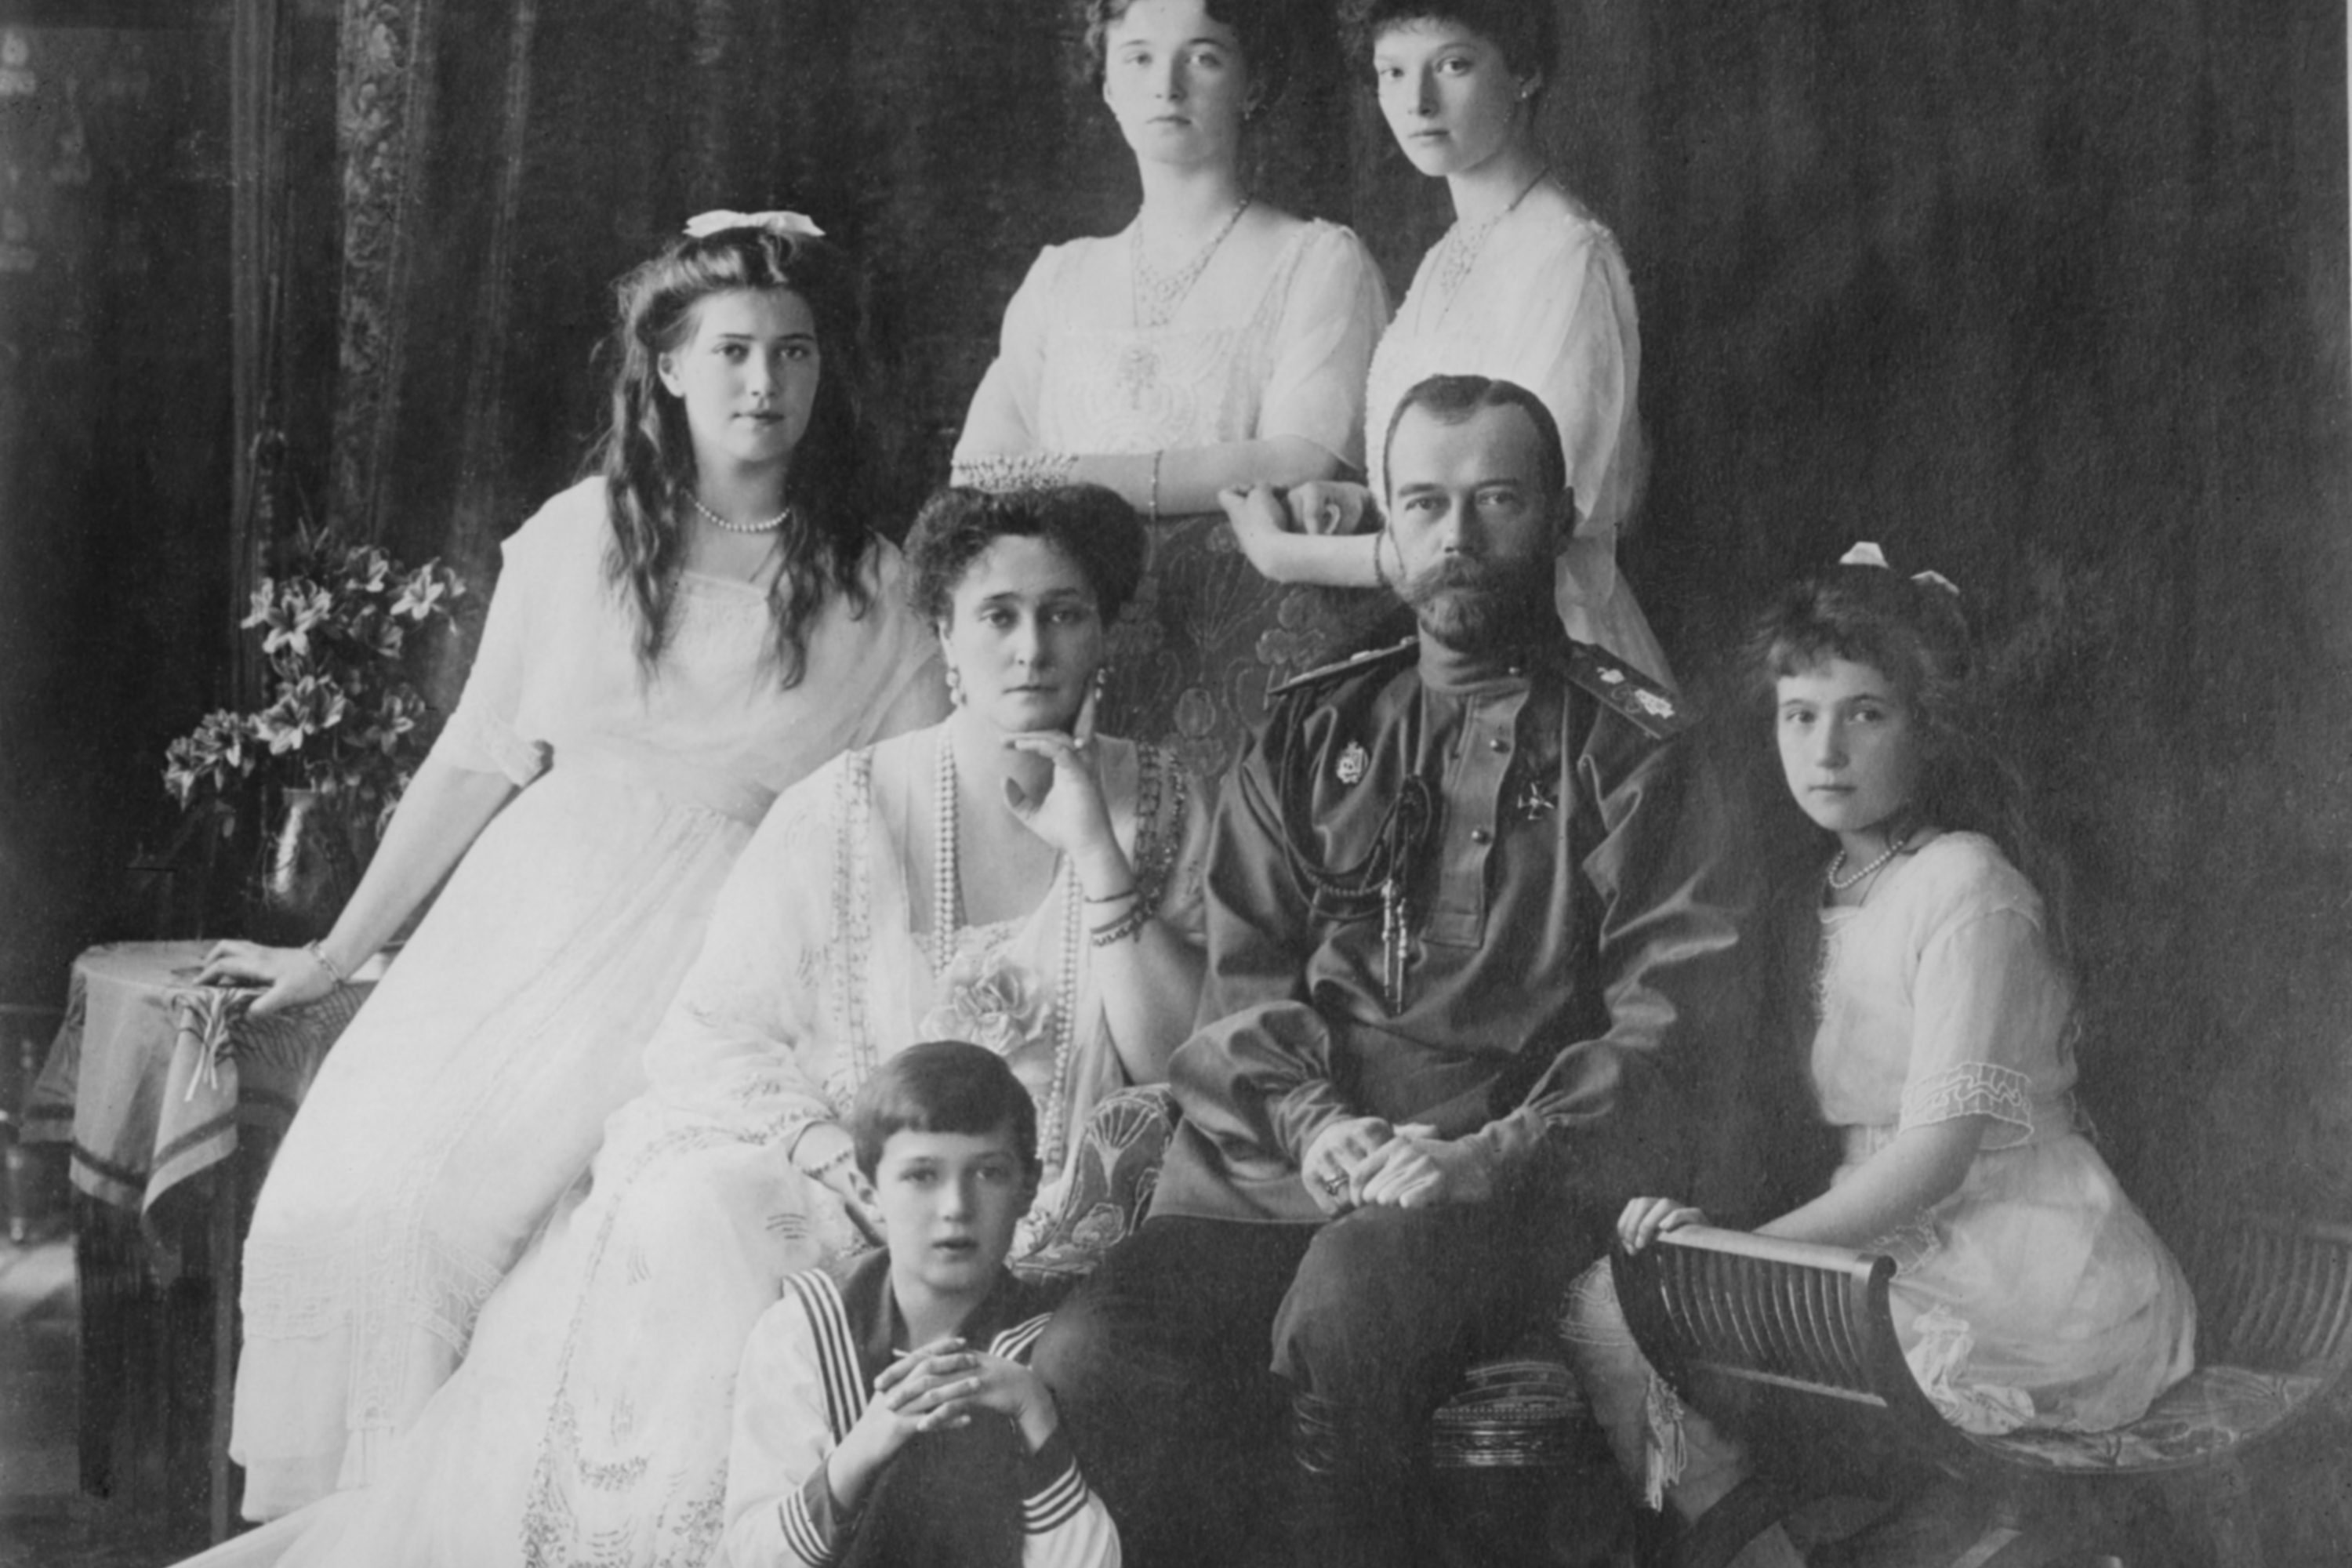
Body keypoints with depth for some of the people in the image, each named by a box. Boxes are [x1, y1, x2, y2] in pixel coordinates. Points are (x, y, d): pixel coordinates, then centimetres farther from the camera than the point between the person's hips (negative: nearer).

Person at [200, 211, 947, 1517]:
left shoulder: (876, 593, 1)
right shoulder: (579, 538, 6)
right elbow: (474, 763, 12)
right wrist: (334, 953, 14)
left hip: (722, 942, -3)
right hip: (532, 908, 3)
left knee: (494, 1193, -26)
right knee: (339, 1194, -16)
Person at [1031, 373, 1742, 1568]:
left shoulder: (1626, 749, 11)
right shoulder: (1310, 737, 23)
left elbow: (1669, 1020, 1)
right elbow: (1239, 975, 14)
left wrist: (1499, 1155, -14)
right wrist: (1315, 1125, -6)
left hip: (1505, 1172, -3)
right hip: (1277, 1162, 3)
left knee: (1347, 1300, -36)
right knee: (1090, 1361, -25)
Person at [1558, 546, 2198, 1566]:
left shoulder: (1965, 887, -11)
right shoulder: (1832, 890, 15)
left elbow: (1941, 1147, -17)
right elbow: (1862, 1143, 11)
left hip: (2033, 1289, -8)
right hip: (1907, 1250, 8)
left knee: (1610, 1319, -17)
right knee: (1614, 1293, -3)